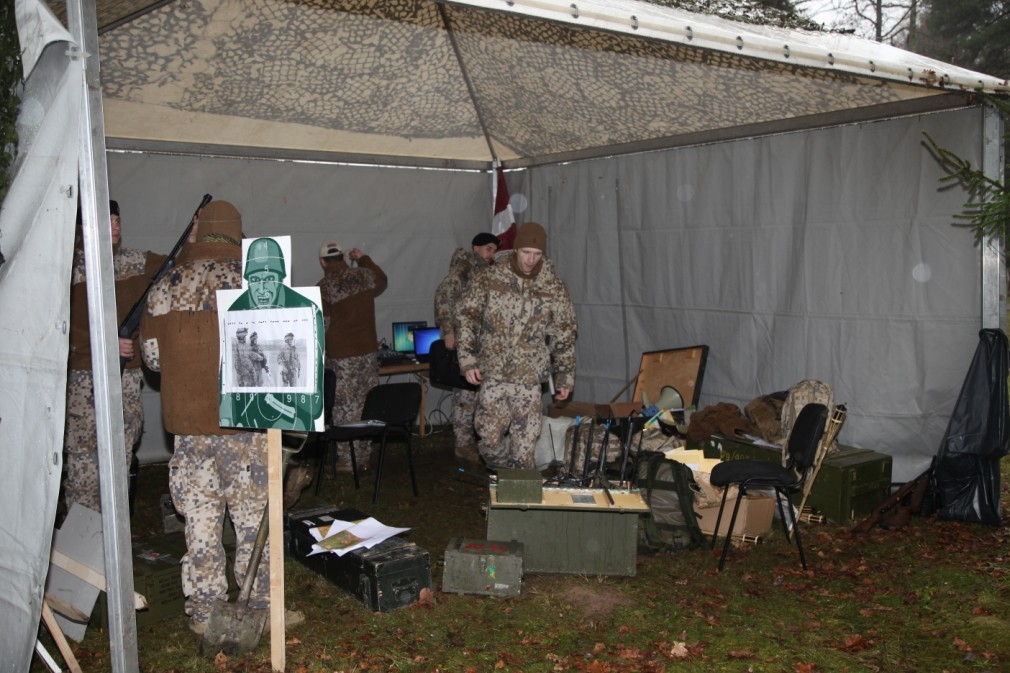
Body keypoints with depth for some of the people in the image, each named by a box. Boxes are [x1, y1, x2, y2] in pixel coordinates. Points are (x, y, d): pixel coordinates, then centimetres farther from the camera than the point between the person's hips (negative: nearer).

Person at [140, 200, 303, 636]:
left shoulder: (166, 286, 4)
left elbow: (151, 354, 8)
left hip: (186, 422, 4)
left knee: (199, 517, 11)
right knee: (254, 515, 7)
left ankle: (203, 612, 19)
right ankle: (263, 607, 15)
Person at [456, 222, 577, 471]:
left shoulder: (555, 288, -1)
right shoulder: (489, 279, -3)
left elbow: (564, 336, 6)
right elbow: (466, 317, 1)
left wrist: (565, 377, 5)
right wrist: (467, 360, -6)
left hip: (530, 378, 0)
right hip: (493, 374, 0)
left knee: (524, 444, 1)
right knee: (489, 437, 1)